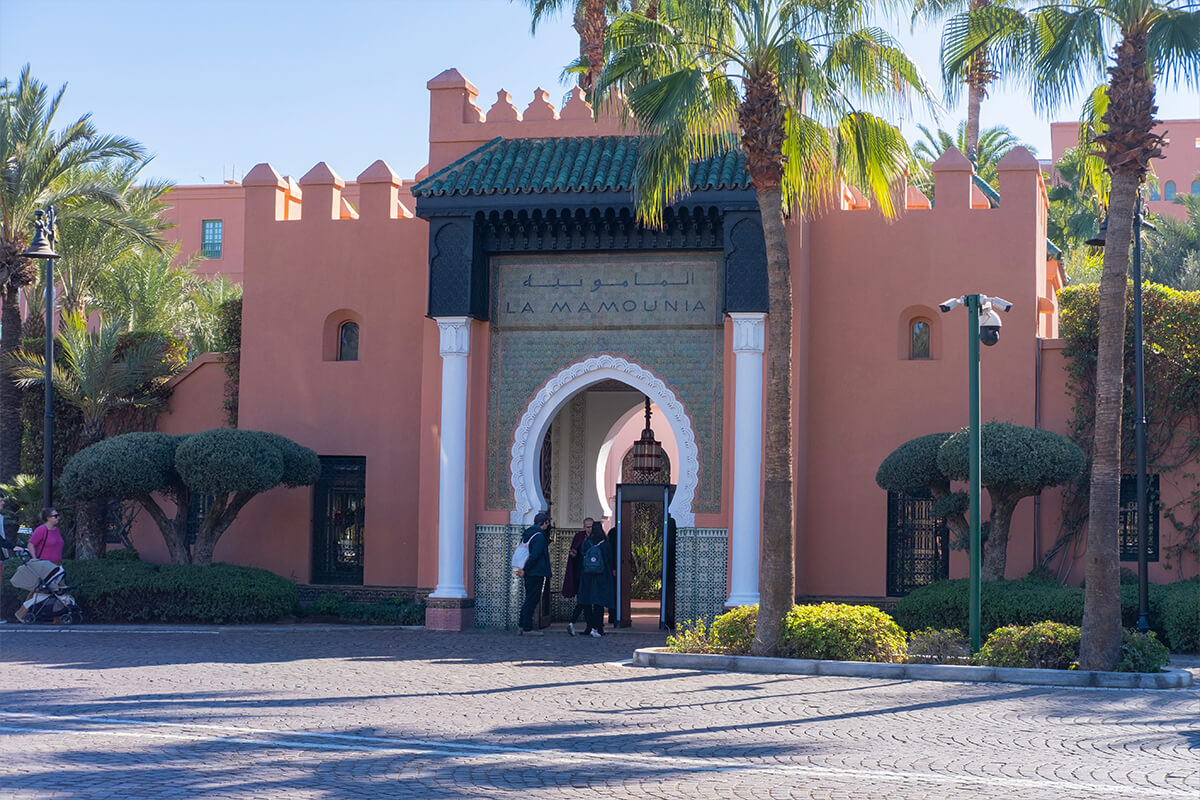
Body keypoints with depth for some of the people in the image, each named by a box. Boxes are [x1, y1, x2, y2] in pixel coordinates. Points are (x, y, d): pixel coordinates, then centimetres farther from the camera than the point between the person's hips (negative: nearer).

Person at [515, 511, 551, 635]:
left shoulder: (527, 533, 12)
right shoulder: (539, 536, -16)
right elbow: (534, 555, -22)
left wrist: (524, 569, 10)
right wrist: (525, 570, -15)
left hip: (529, 573, 9)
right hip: (536, 573, -9)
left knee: (529, 599, 15)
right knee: (532, 600, -4)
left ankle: (521, 625, 16)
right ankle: (527, 628, -3)